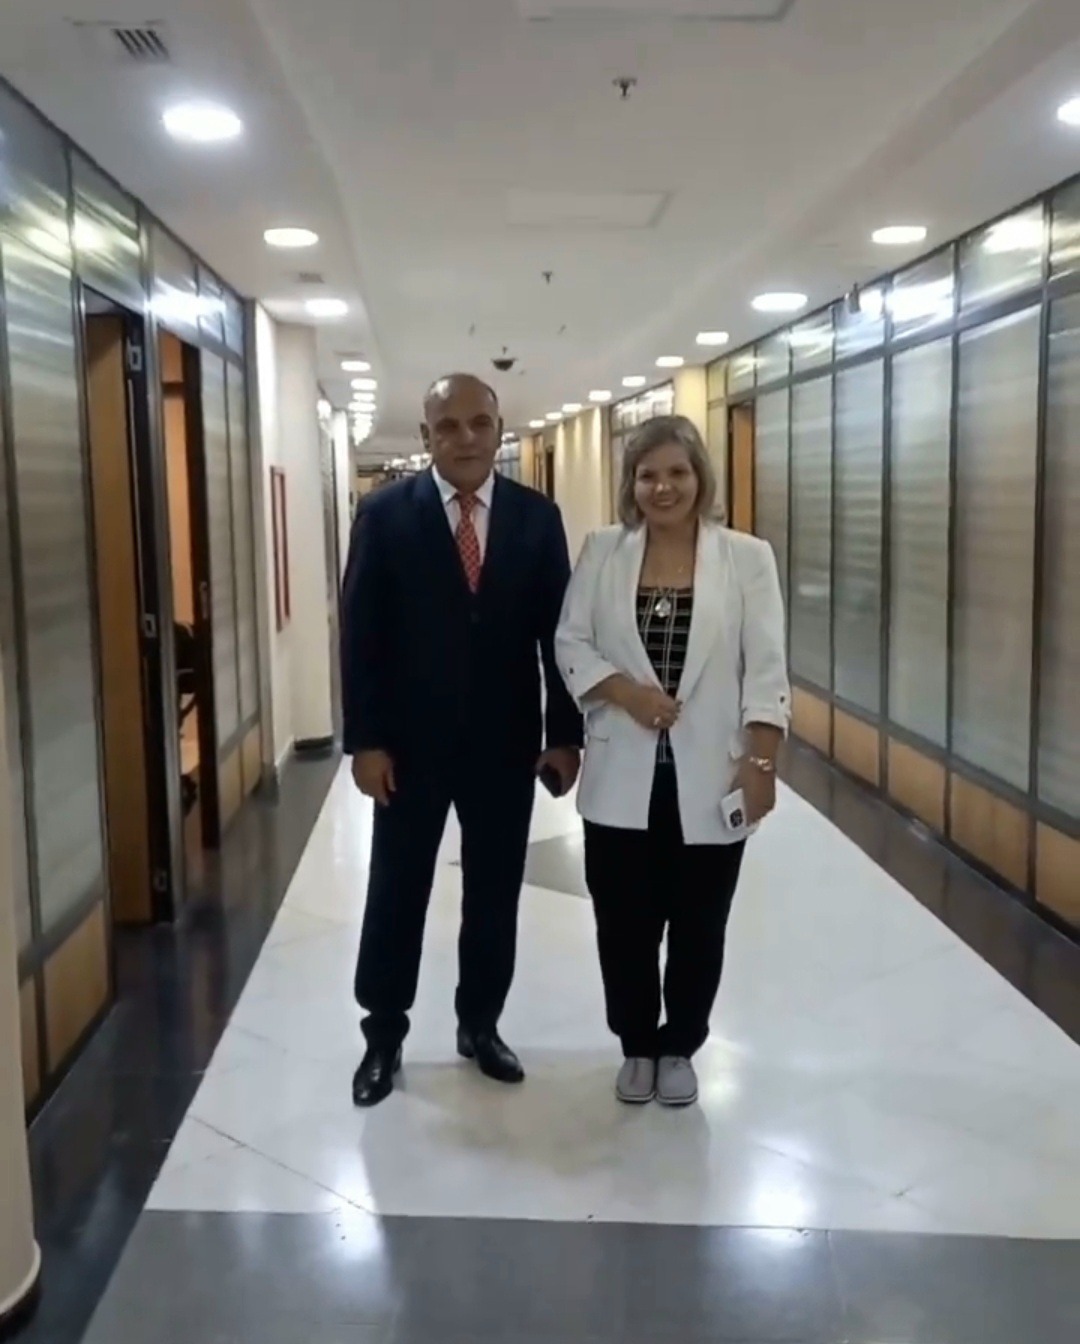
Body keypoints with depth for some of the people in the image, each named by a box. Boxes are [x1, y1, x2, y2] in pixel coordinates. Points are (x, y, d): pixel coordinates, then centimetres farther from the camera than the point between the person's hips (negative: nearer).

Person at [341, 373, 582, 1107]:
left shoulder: (537, 516, 1)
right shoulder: (385, 514, -4)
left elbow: (558, 632, 1)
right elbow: (361, 634, -6)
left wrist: (565, 734, -3)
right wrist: (365, 739, -10)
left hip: (505, 742, 2)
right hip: (411, 741, -1)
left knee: (495, 893, 12)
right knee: (397, 891, 9)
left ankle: (481, 1024, 30)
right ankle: (385, 1032, 26)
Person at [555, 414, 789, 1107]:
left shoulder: (747, 557, -2)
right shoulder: (603, 552, 4)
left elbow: (766, 670, -5)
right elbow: (569, 641, 3)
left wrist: (761, 763, -12)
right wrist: (624, 690, -14)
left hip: (709, 779, -1)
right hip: (623, 778, 1)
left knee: (698, 927, 11)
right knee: (624, 925, 9)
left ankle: (679, 1047, 32)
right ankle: (637, 1045, 31)